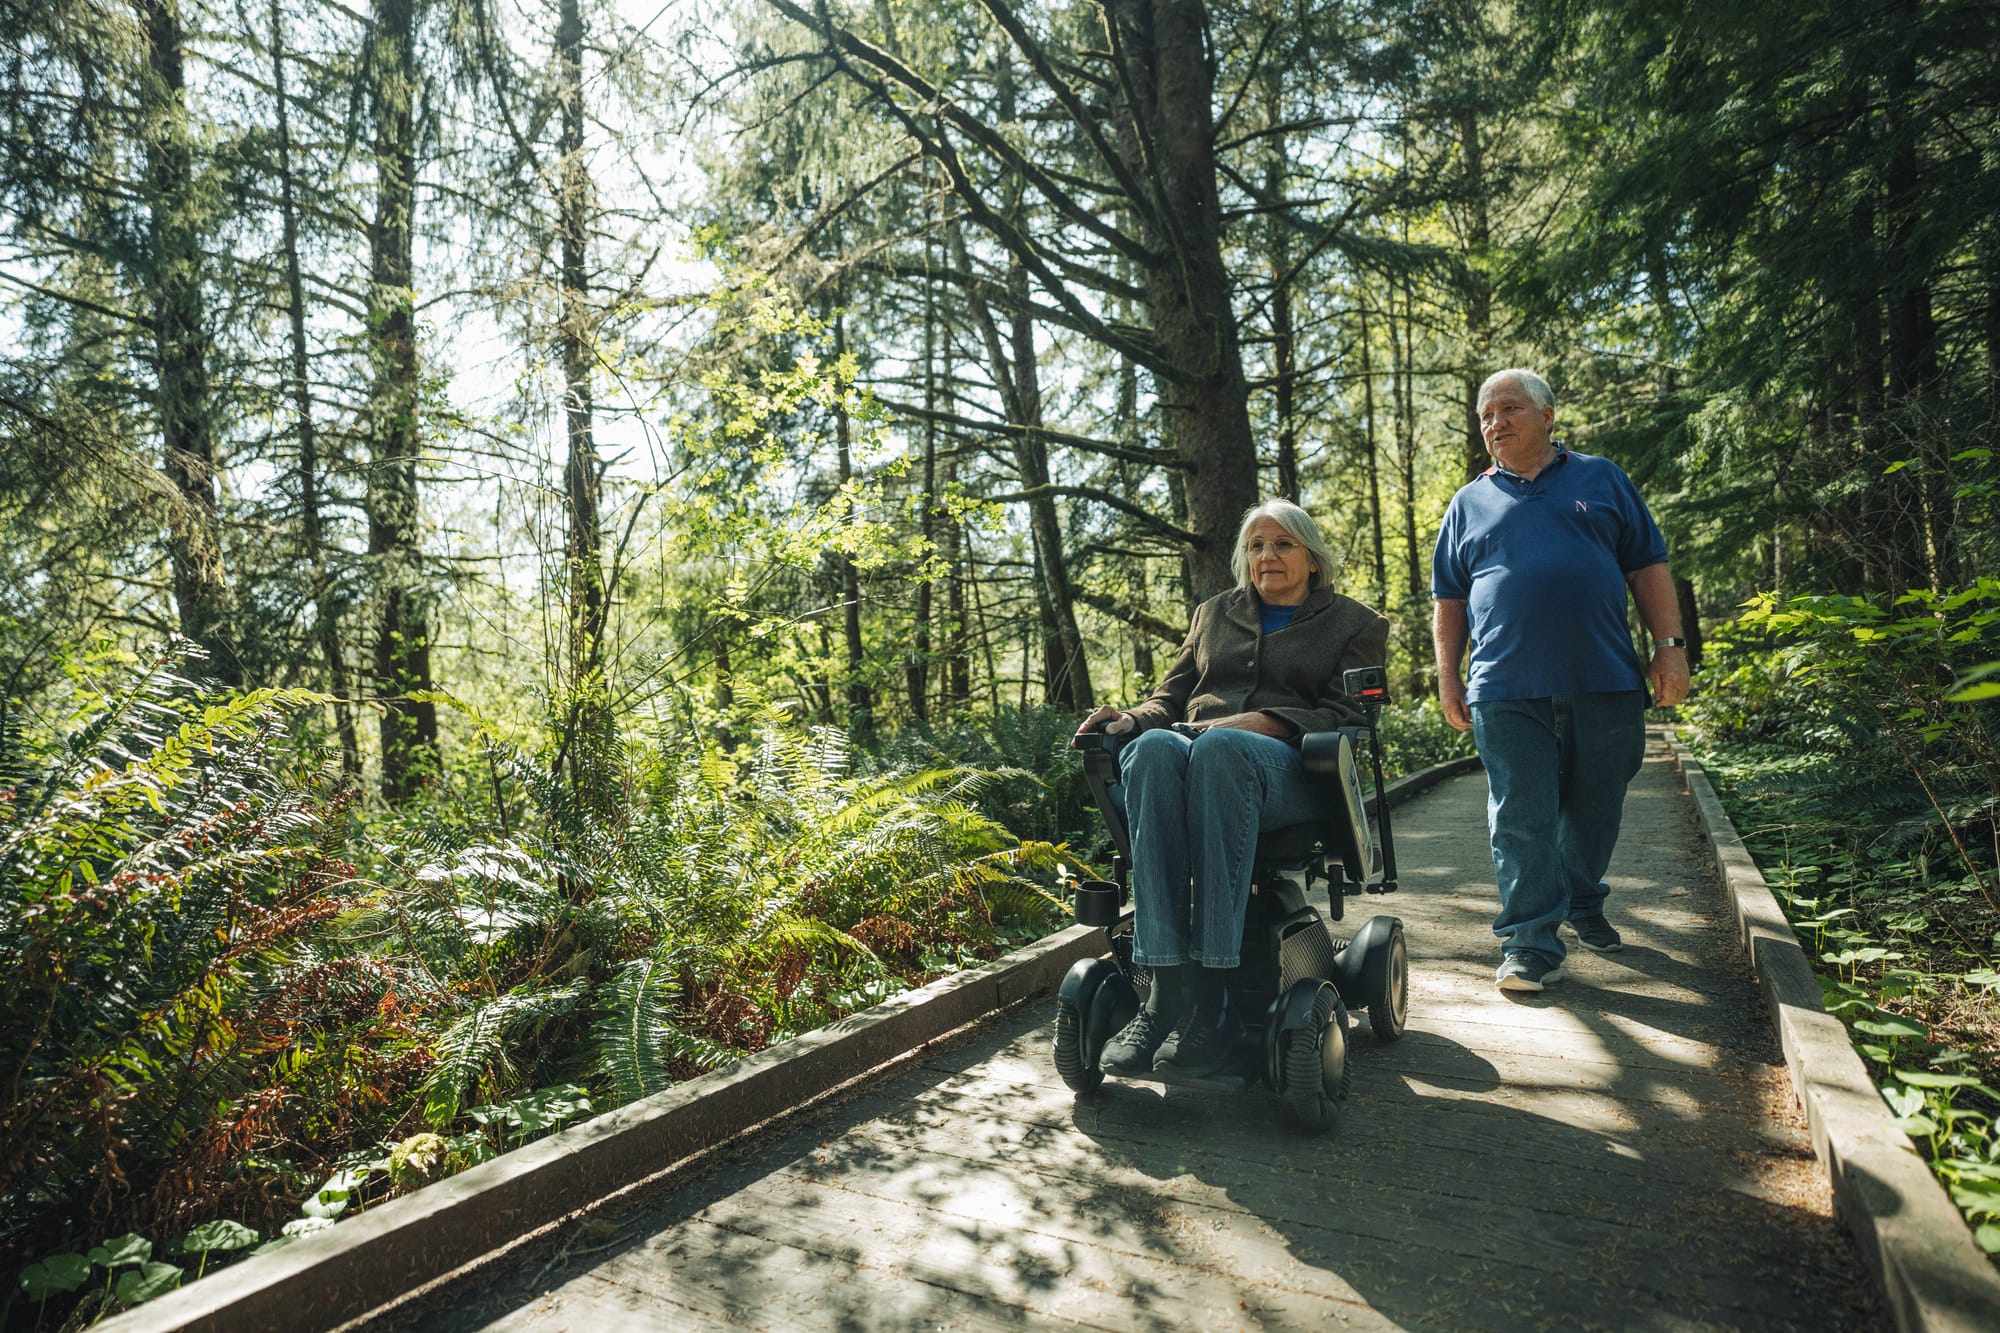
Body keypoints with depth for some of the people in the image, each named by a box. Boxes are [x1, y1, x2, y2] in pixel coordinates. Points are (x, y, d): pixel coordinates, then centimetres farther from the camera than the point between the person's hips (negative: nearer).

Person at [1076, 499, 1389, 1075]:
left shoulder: (1354, 623, 20)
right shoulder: (1213, 613, 30)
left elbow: (1348, 714, 5)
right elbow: (1171, 698, 26)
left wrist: (1268, 721, -13)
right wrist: (1132, 718, 2)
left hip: (1285, 768, -3)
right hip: (1193, 747, 3)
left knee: (1218, 748, -40)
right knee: (1153, 747, -37)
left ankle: (1213, 994, -42)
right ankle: (1167, 988, -43)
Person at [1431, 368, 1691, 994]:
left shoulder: (1601, 479, 13)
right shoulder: (1469, 503, 15)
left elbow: (1648, 567, 11)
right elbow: (1448, 598, 15)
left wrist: (1670, 647, 1)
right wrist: (1447, 677, 9)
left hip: (1604, 684, 1)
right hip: (1507, 693, 0)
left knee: (1595, 809, 11)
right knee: (1521, 818, -4)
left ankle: (1584, 904, 34)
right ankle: (1531, 942, 1)